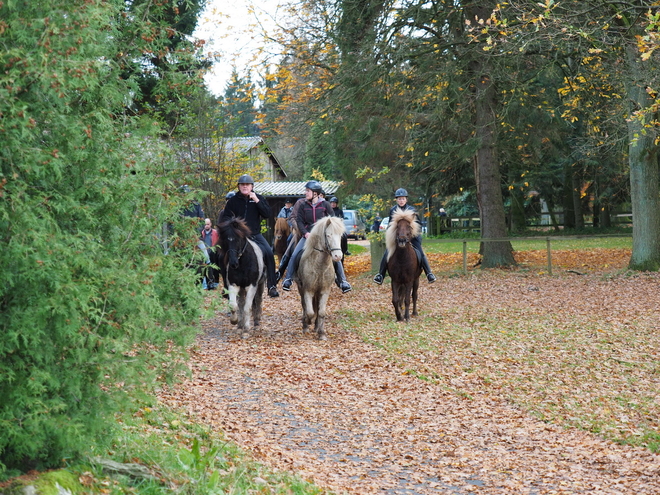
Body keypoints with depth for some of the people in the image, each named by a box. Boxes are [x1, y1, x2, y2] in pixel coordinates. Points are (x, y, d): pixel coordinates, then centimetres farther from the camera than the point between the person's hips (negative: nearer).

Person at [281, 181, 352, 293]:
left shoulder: (325, 205, 0)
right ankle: (288, 279, -2)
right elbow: (299, 221, 3)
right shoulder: (303, 205, 3)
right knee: (295, 255, -13)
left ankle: (342, 281, -3)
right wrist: (306, 233, -12)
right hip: (308, 234, 1)